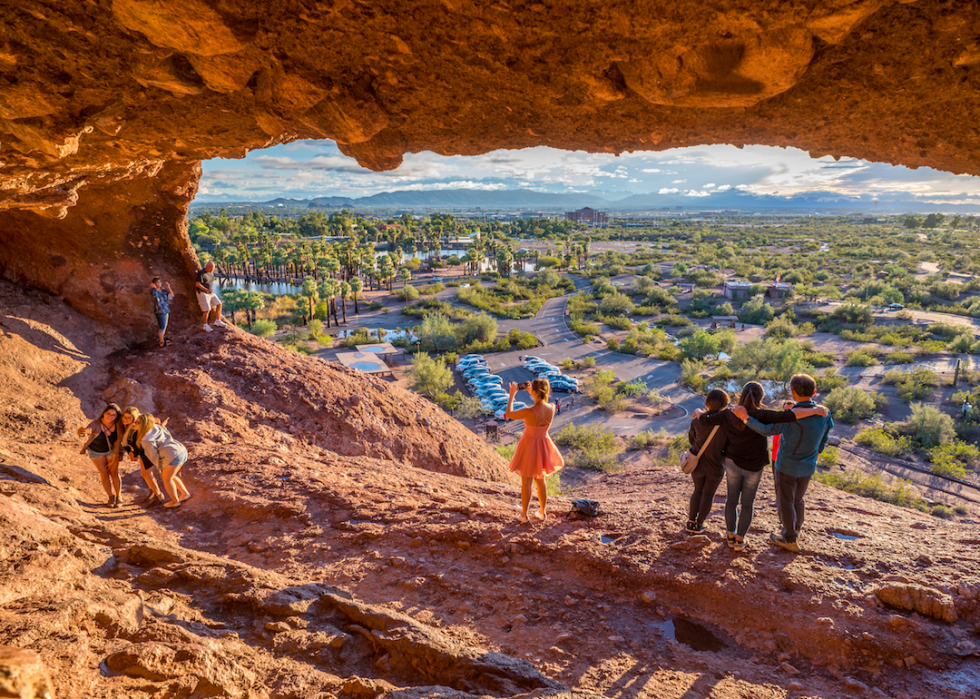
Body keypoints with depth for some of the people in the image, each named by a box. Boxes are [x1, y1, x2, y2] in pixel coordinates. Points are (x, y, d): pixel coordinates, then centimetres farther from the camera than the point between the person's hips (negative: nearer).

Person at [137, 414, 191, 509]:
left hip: (173, 456, -9)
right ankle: (185, 494, 35)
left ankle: (175, 501, 29)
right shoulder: (156, 426, 7)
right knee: (171, 476, 27)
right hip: (182, 451, 9)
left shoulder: (146, 441, -13)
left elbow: (153, 456, -2)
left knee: (167, 479, 15)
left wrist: (161, 468, 12)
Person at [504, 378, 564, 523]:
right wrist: (531, 392, 7)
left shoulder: (529, 412, -32)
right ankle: (542, 513, 35)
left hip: (529, 445, -4)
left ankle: (524, 515, 26)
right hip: (543, 444, 5)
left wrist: (512, 394, -6)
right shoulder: (552, 408, -17)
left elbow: (509, 414, -15)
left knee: (526, 482, 13)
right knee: (540, 480, 23)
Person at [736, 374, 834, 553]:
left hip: (787, 467, -6)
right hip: (808, 467, 6)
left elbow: (767, 429, -37)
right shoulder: (824, 414, -8)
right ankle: (795, 530, 44)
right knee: (798, 500, 25)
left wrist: (746, 418, -37)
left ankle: (790, 540, 23)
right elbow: (824, 437, 8)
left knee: (785, 502, 12)